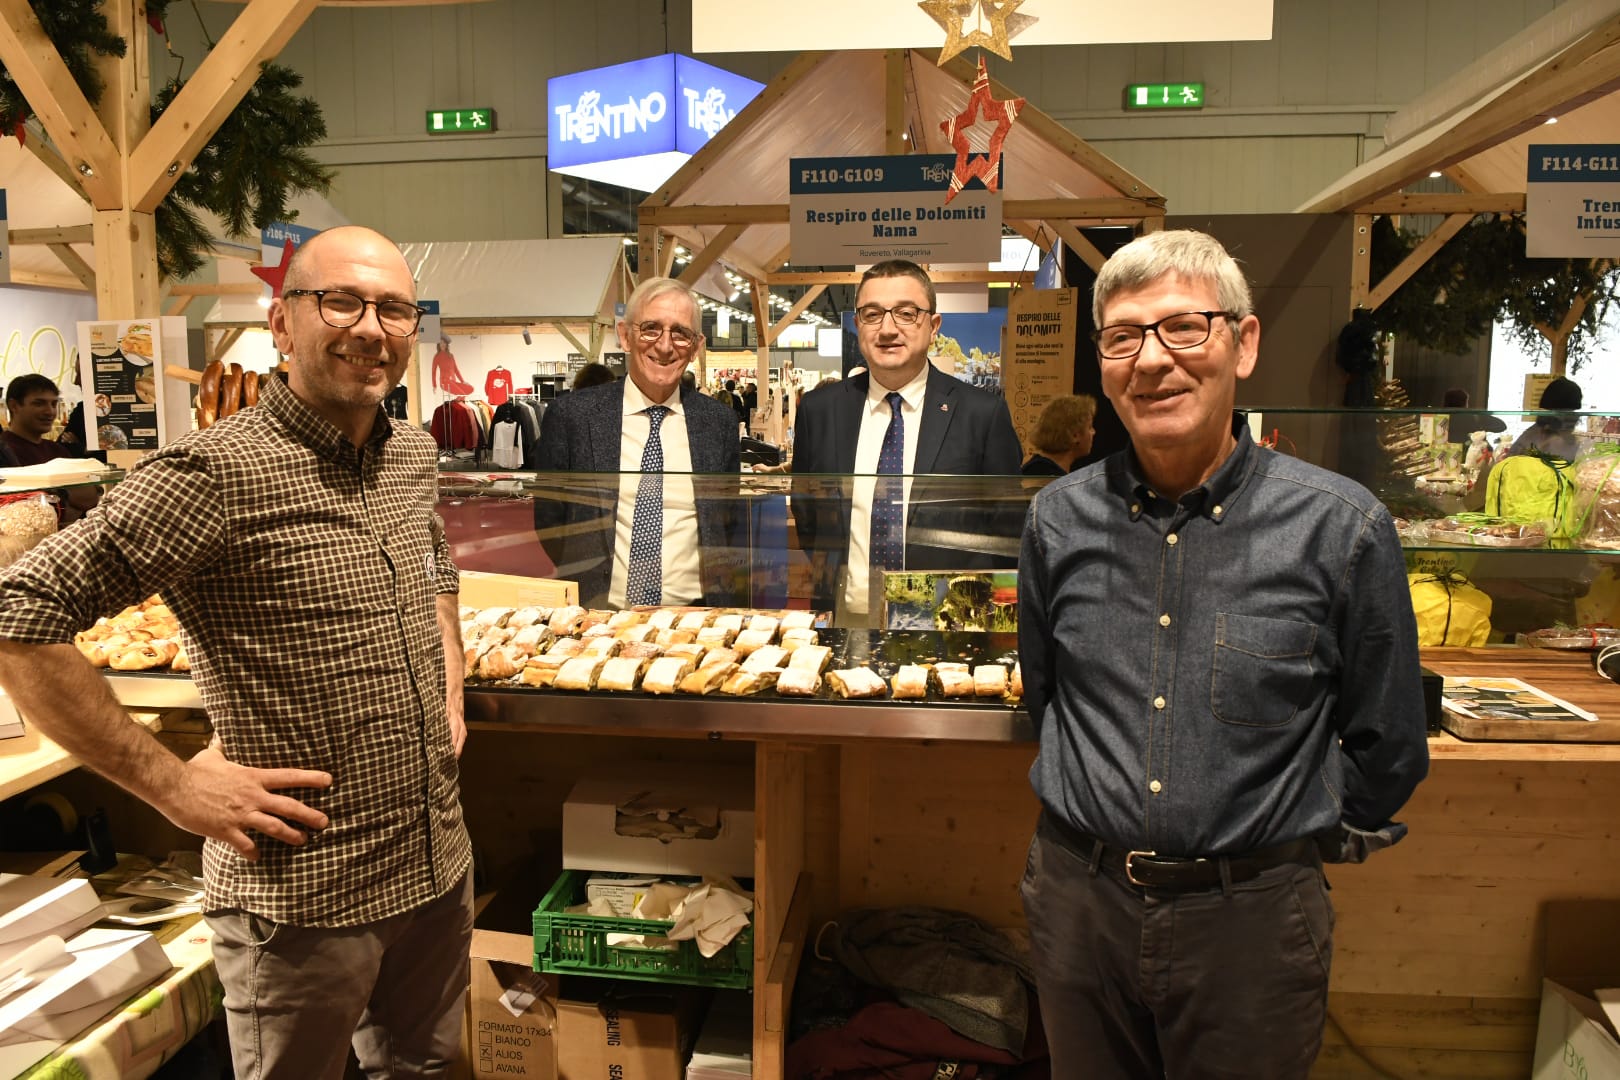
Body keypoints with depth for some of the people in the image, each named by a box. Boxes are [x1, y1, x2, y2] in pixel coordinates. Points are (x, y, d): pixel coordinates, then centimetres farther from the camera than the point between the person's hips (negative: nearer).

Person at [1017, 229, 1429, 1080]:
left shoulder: (1341, 526, -11)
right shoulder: (1059, 517, -3)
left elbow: (1385, 747, 0)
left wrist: (1291, 841, 7)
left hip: (1251, 915, -2)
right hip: (1077, 899, 3)